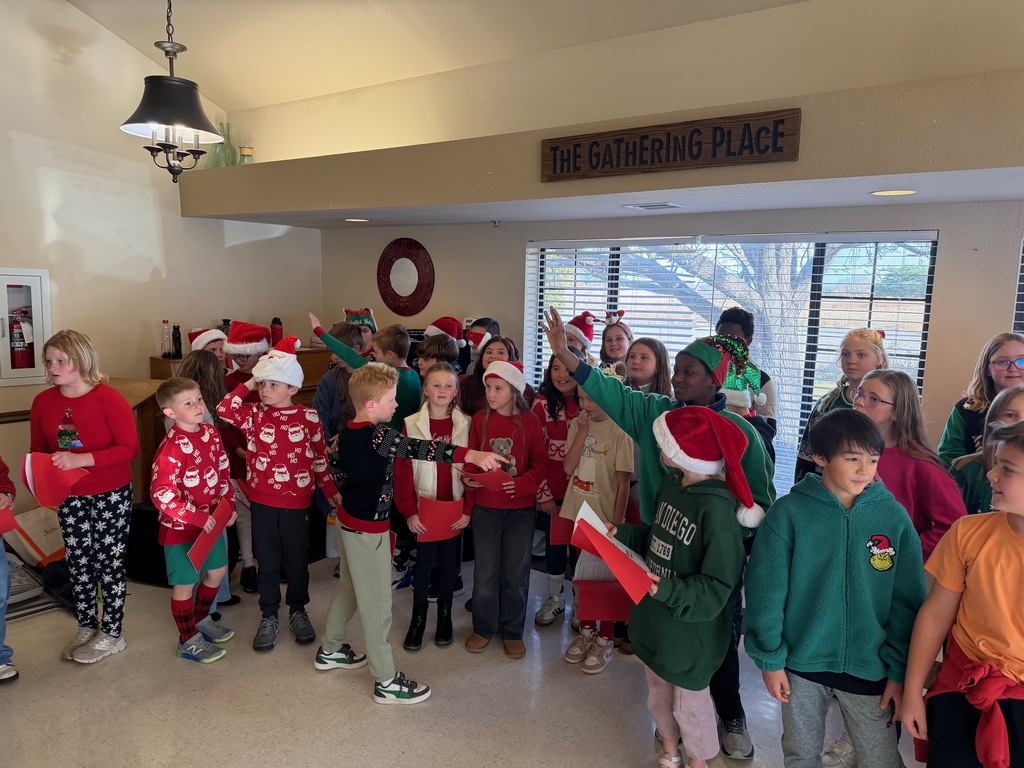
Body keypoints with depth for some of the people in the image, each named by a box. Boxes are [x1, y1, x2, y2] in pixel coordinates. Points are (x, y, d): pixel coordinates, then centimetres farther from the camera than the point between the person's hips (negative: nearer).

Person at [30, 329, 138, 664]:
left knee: (109, 563, 4)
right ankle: (86, 627, 34)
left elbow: (130, 446, -18)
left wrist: (82, 458, -27)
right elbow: (38, 451, 9)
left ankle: (111, 634, 20)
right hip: (69, 496, 5)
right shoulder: (43, 401, -1)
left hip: (110, 494, -5)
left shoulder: (108, 398, -17)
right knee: (78, 563, 16)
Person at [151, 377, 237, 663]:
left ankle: (201, 619, 46)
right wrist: (197, 517, -28)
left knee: (217, 570, 22)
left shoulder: (211, 433, -2)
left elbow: (223, 471, 9)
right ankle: (188, 641, 28)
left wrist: (228, 504, 1)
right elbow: (161, 494, -28)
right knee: (185, 583, 9)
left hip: (211, 521, 8)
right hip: (181, 528, -8)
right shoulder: (172, 448, -25)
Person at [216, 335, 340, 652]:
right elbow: (224, 411, -19)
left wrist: (330, 490, 6)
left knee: (297, 561, 13)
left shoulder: (308, 417, -5)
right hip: (262, 502, 1)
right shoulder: (254, 414, -2)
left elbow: (319, 457, 3)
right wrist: (248, 385, -12)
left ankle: (297, 611, 34)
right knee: (267, 561, 13)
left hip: (297, 502, -1)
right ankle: (269, 617, 29)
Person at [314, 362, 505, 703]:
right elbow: (418, 448, -40)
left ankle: (330, 650, 43)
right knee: (377, 603, 2)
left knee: (349, 587, 26)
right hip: (369, 529, -9)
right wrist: (471, 454, -49)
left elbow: (338, 470, 13)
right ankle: (386, 681, 14)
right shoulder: (378, 435, -26)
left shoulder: (347, 434, 2)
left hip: (348, 519, 9)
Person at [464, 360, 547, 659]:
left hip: (520, 508, -1)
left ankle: (512, 631, 26)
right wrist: (469, 476, -13)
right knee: (485, 571, 8)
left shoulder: (530, 421, -5)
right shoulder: (480, 419, -1)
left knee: (516, 572, 9)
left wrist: (521, 483, -18)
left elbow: (540, 463, -2)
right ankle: (483, 628, 27)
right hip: (485, 507, 1)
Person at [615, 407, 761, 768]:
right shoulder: (671, 483, -4)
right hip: (655, 617, 7)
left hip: (691, 628, -7)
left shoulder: (717, 508, -28)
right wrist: (623, 533, 0)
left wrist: (668, 590, -36)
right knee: (658, 693, 26)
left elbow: (717, 588, -25)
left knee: (690, 702, 16)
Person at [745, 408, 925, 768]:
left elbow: (907, 602, -2)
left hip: (870, 667, 1)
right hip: (801, 661, 0)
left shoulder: (894, 516, -7)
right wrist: (769, 658, -8)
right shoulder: (788, 512, -13)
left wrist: (900, 669, -1)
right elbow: (766, 590, -9)